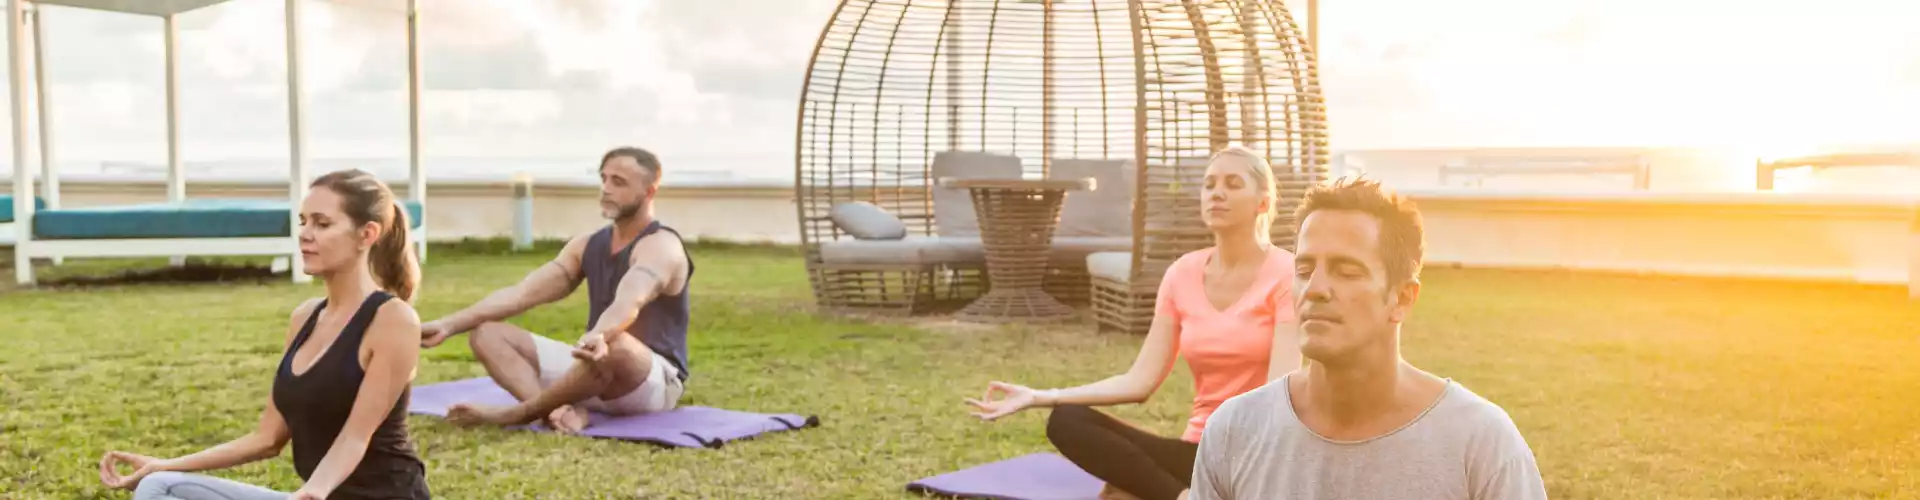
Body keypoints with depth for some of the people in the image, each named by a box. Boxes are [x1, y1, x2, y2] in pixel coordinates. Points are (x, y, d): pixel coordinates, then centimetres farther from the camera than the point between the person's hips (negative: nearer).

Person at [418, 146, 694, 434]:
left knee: (614, 346, -43)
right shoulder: (588, 245, 11)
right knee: (487, 334, -4)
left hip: (656, 381, -8)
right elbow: (521, 293, 3)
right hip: (596, 367, 8)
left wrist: (598, 337, -56)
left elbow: (629, 303, -35)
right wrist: (450, 325, -8)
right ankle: (560, 411, -31)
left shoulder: (661, 246, -13)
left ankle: (517, 413, -22)